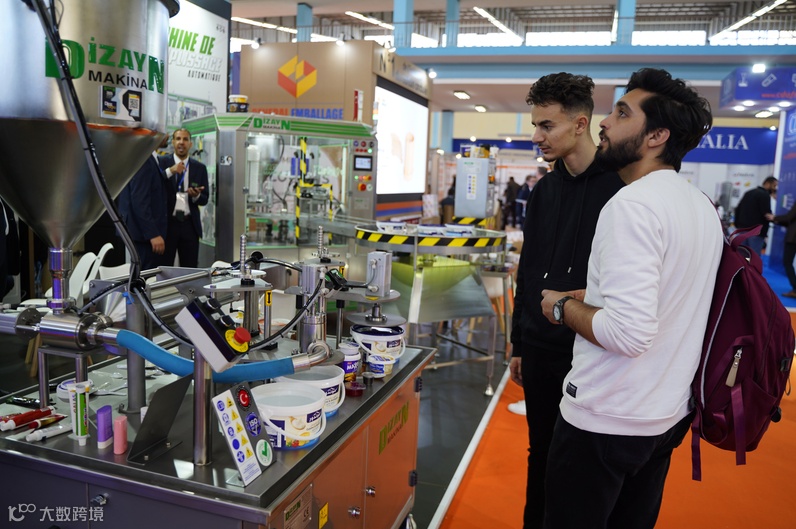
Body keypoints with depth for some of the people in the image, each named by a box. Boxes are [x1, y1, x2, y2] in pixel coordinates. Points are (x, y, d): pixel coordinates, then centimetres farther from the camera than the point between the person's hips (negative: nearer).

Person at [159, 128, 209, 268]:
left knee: (190, 270, 5)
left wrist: (196, 196, -12)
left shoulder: (199, 167, 9)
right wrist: (170, 171, -21)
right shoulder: (162, 162, 3)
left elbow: (205, 199, 10)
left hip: (190, 225, 2)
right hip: (167, 223, -2)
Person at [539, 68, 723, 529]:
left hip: (606, 422, -9)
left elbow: (629, 333, -30)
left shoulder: (632, 205, -23)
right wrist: (591, 298, 12)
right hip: (670, 413, 9)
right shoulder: (703, 206, 7)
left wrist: (564, 307, -13)